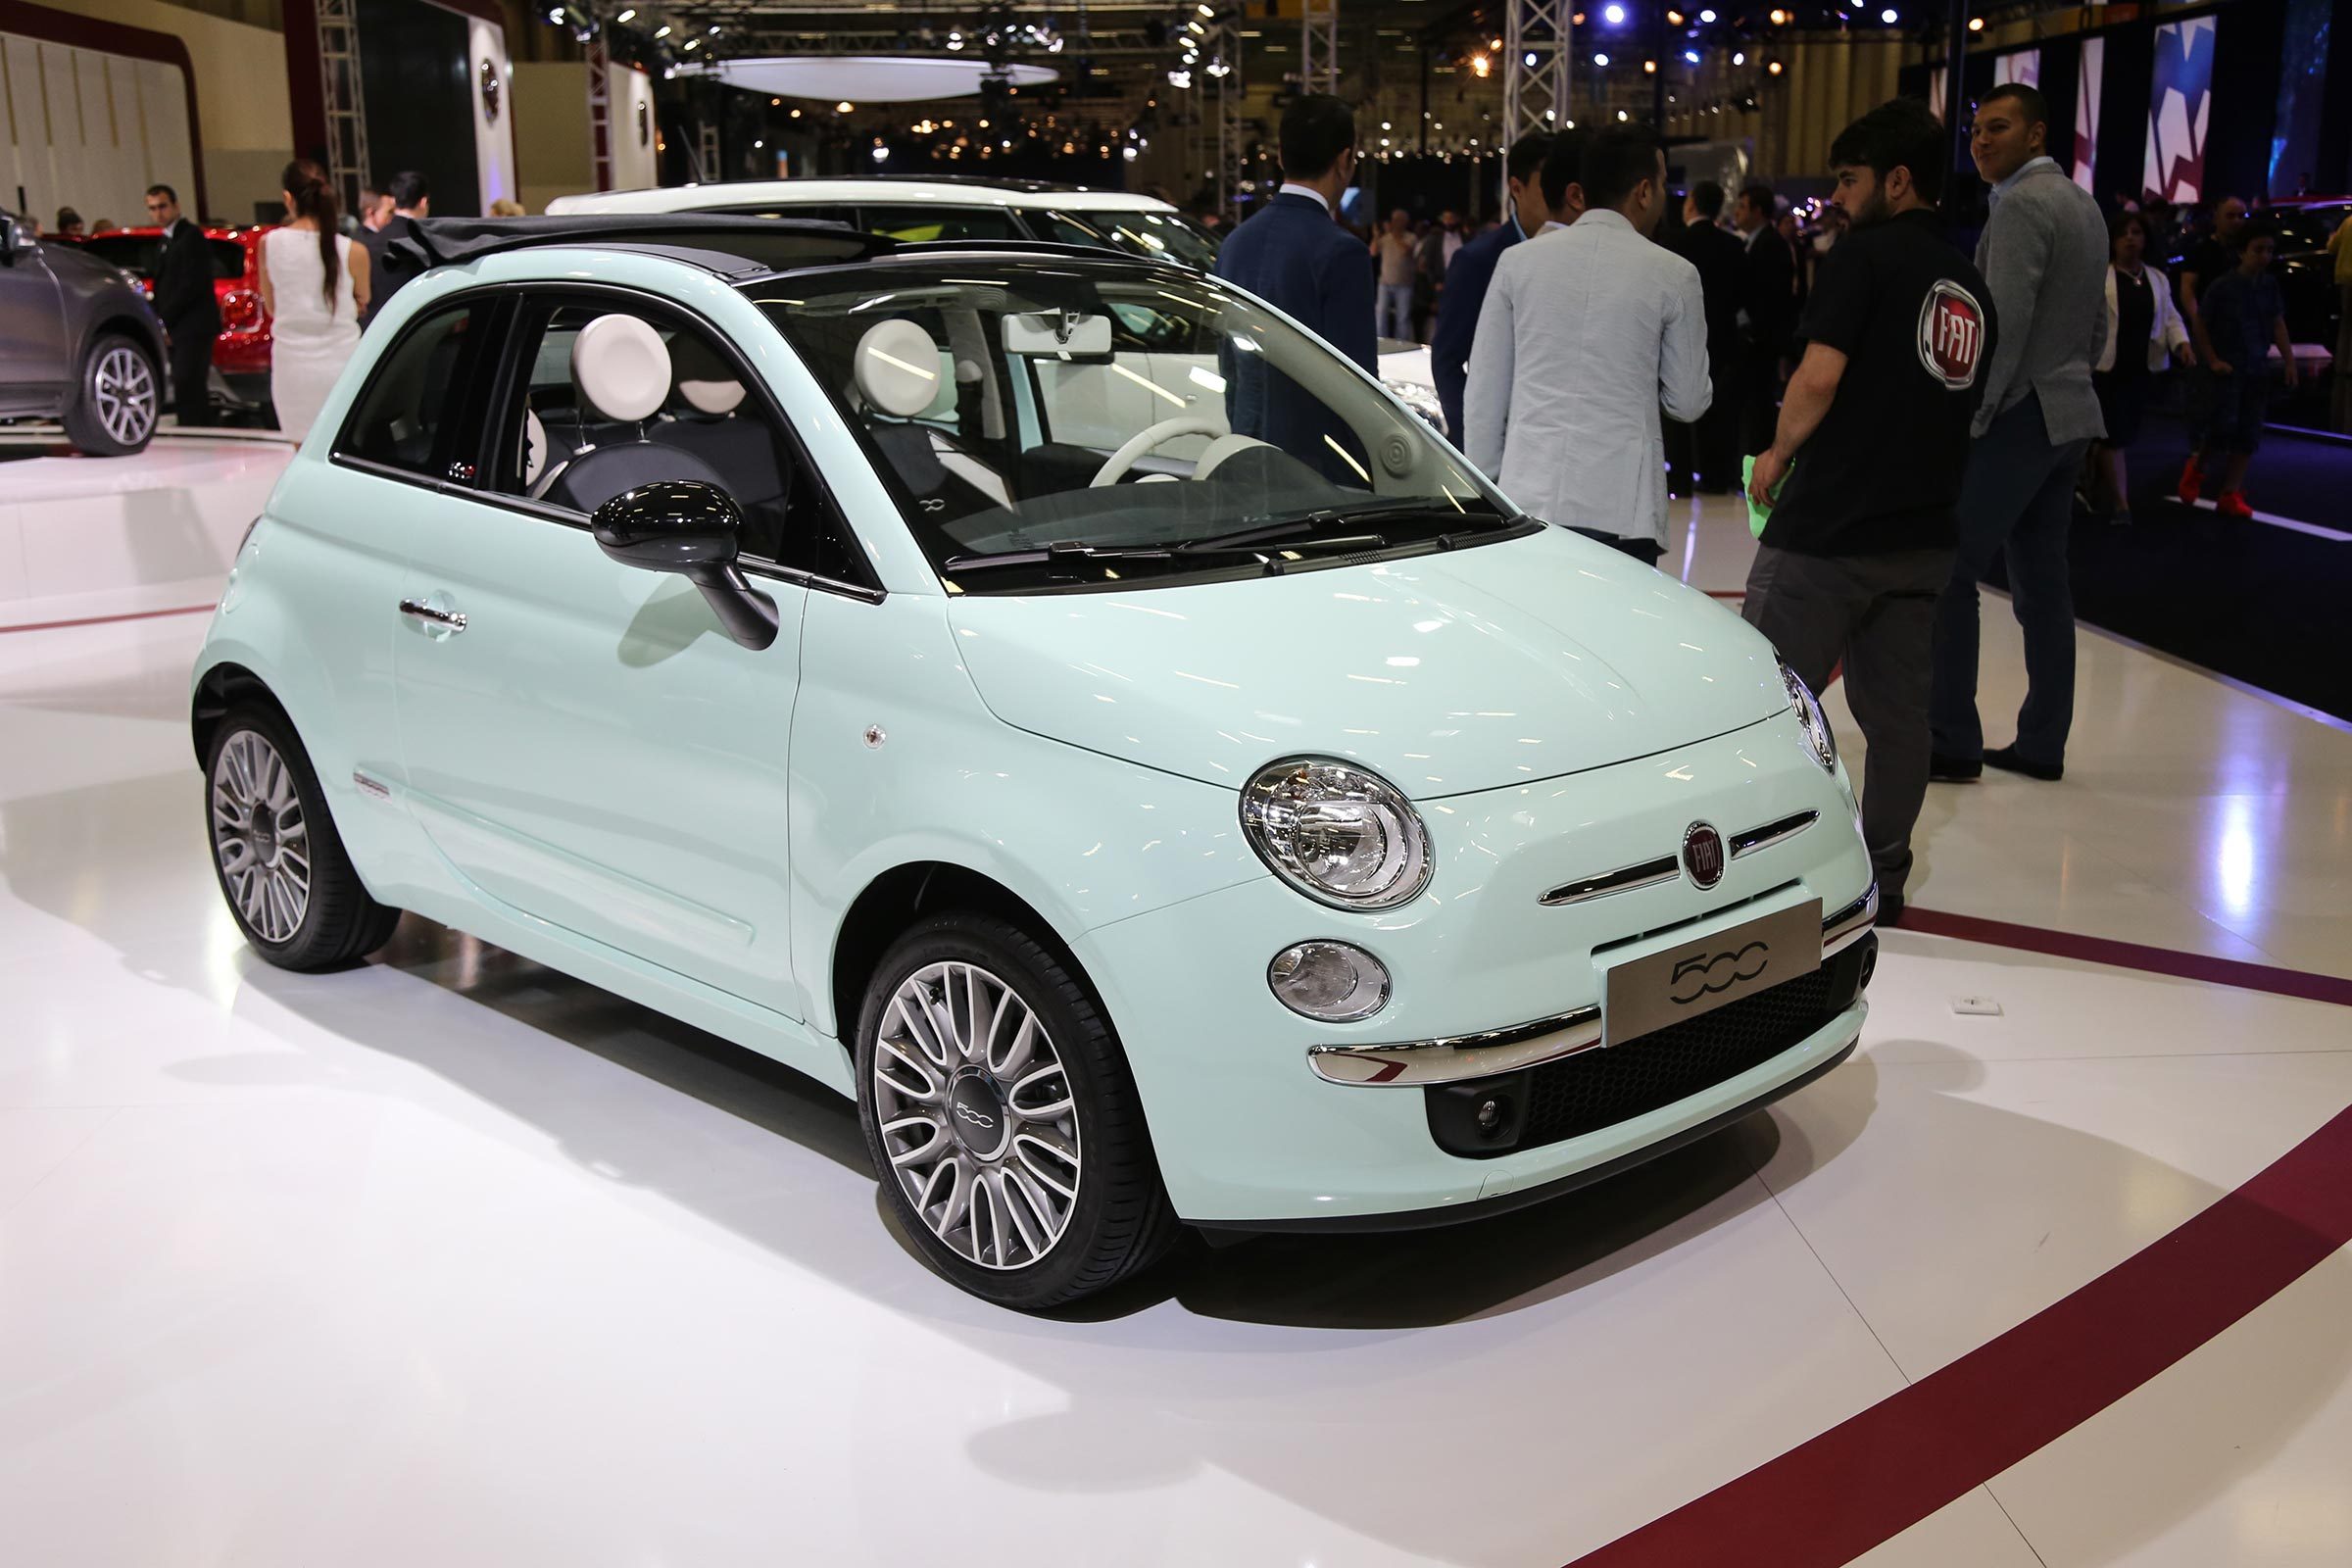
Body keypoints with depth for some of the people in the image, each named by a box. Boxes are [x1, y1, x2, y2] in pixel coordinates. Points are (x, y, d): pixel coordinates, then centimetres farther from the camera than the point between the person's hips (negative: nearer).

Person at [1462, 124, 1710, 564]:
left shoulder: (1518, 260, 6)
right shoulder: (1673, 276, 0)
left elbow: (1483, 395, 8)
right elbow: (1688, 402, 7)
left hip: (1527, 498, 2)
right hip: (1621, 509, -2)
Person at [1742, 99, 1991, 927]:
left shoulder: (1865, 254, -8)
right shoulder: (1968, 284, 15)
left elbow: (1820, 375, -18)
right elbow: (1957, 401, 18)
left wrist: (1779, 454, -3)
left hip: (1829, 526, -7)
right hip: (1923, 532, 8)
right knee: (1897, 710, 11)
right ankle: (1882, 881, 19)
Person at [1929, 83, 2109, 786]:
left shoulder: (2022, 205, -12)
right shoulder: (2085, 205, 17)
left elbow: (2006, 323, -20)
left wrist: (1972, 416, -18)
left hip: (2017, 418, -9)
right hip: (2070, 416, 9)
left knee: (1950, 573, -6)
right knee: (2041, 581, 11)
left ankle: (1952, 740, -6)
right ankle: (2042, 742, 15)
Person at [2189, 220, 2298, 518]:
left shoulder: (2269, 284, 3)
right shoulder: (2222, 286, -11)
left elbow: (2278, 324, 6)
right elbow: (2201, 324, -4)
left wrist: (2290, 361, 0)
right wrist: (2212, 361, -9)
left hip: (2257, 368, 5)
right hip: (2227, 367, -5)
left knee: (2248, 434, 4)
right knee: (2225, 423, -16)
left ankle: (2230, 494, 12)